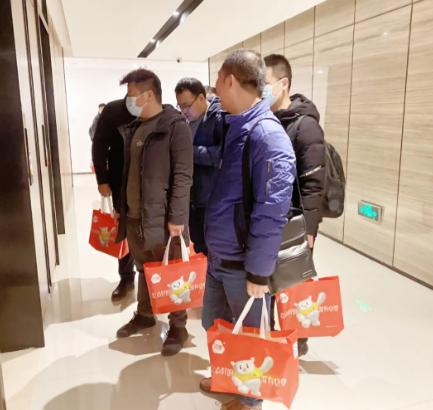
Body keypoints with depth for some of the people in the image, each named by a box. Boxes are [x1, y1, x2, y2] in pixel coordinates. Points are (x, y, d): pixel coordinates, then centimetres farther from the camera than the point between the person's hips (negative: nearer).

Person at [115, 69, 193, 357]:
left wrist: (177, 216, -20)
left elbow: (183, 176, -16)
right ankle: (145, 315, 38)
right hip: (134, 215, 7)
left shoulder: (175, 126, -11)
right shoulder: (134, 127, 12)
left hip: (162, 217, -7)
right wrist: (123, 206, 17)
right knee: (144, 269, 20)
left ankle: (178, 327, 22)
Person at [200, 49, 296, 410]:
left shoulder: (267, 134, -22)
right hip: (217, 256, 8)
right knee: (214, 324, 24)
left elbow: (271, 212, -24)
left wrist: (259, 271, -20)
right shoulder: (231, 126, 6)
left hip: (243, 263, -8)